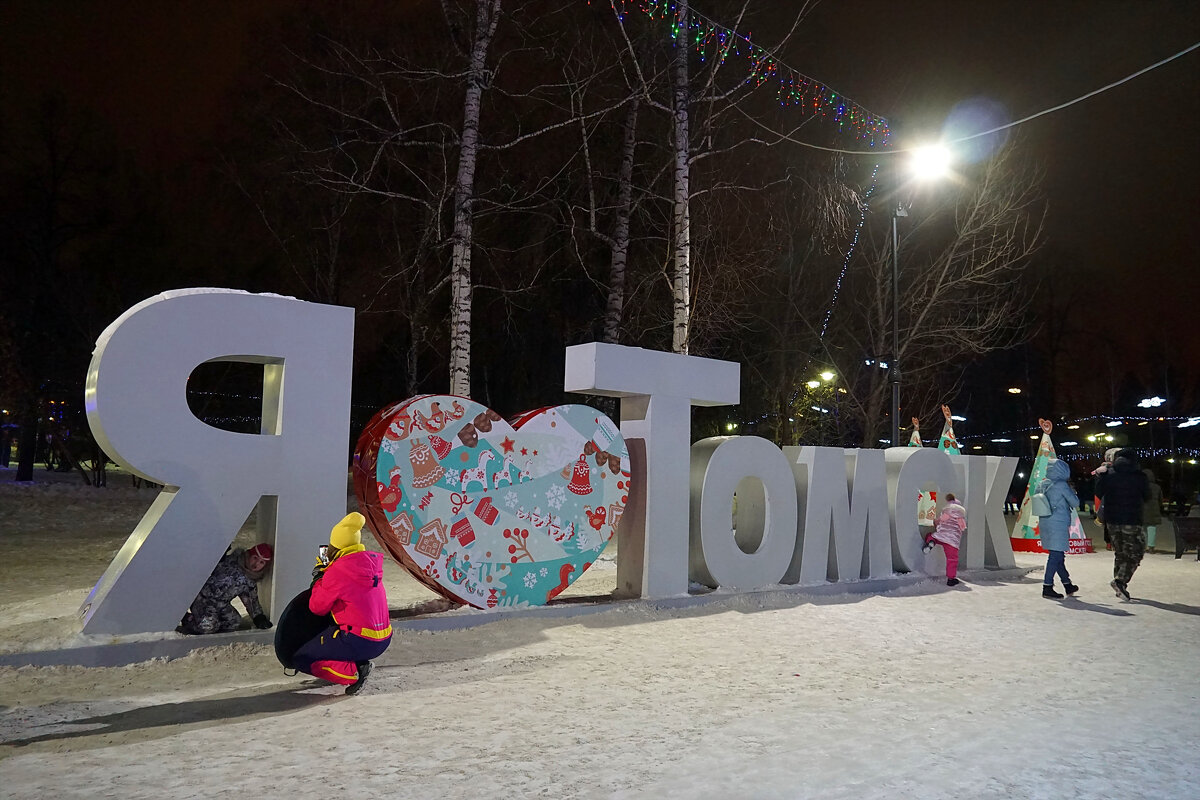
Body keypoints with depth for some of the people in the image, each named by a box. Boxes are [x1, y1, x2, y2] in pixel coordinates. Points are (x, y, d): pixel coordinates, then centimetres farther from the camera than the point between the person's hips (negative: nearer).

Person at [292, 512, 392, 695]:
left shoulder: (337, 572, -16)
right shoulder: (371, 561, 5)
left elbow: (317, 608, -4)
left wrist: (319, 579, 10)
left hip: (359, 643, -8)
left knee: (300, 660, 6)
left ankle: (353, 672, -10)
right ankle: (359, 661, 15)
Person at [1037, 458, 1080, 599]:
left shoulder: (1043, 485, 9)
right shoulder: (1061, 485, -11)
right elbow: (1075, 503, -5)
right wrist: (1072, 490, 12)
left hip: (1044, 523, 8)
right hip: (1058, 525, -8)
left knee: (1058, 555, 16)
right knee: (1056, 555, -6)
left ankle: (1068, 585, 27)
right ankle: (1047, 587, -8)